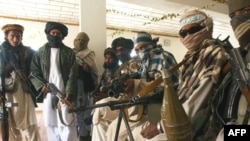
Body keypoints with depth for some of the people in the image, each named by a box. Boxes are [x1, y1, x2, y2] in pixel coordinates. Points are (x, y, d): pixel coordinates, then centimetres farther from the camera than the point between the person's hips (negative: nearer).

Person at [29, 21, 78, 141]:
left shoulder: (69, 52, 4)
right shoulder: (40, 52, 10)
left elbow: (72, 75, -3)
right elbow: (33, 72, 8)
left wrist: (69, 93, -13)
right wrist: (41, 86, -9)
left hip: (64, 93, -2)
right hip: (48, 93, 3)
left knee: (67, 123, -3)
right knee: (50, 123, 10)